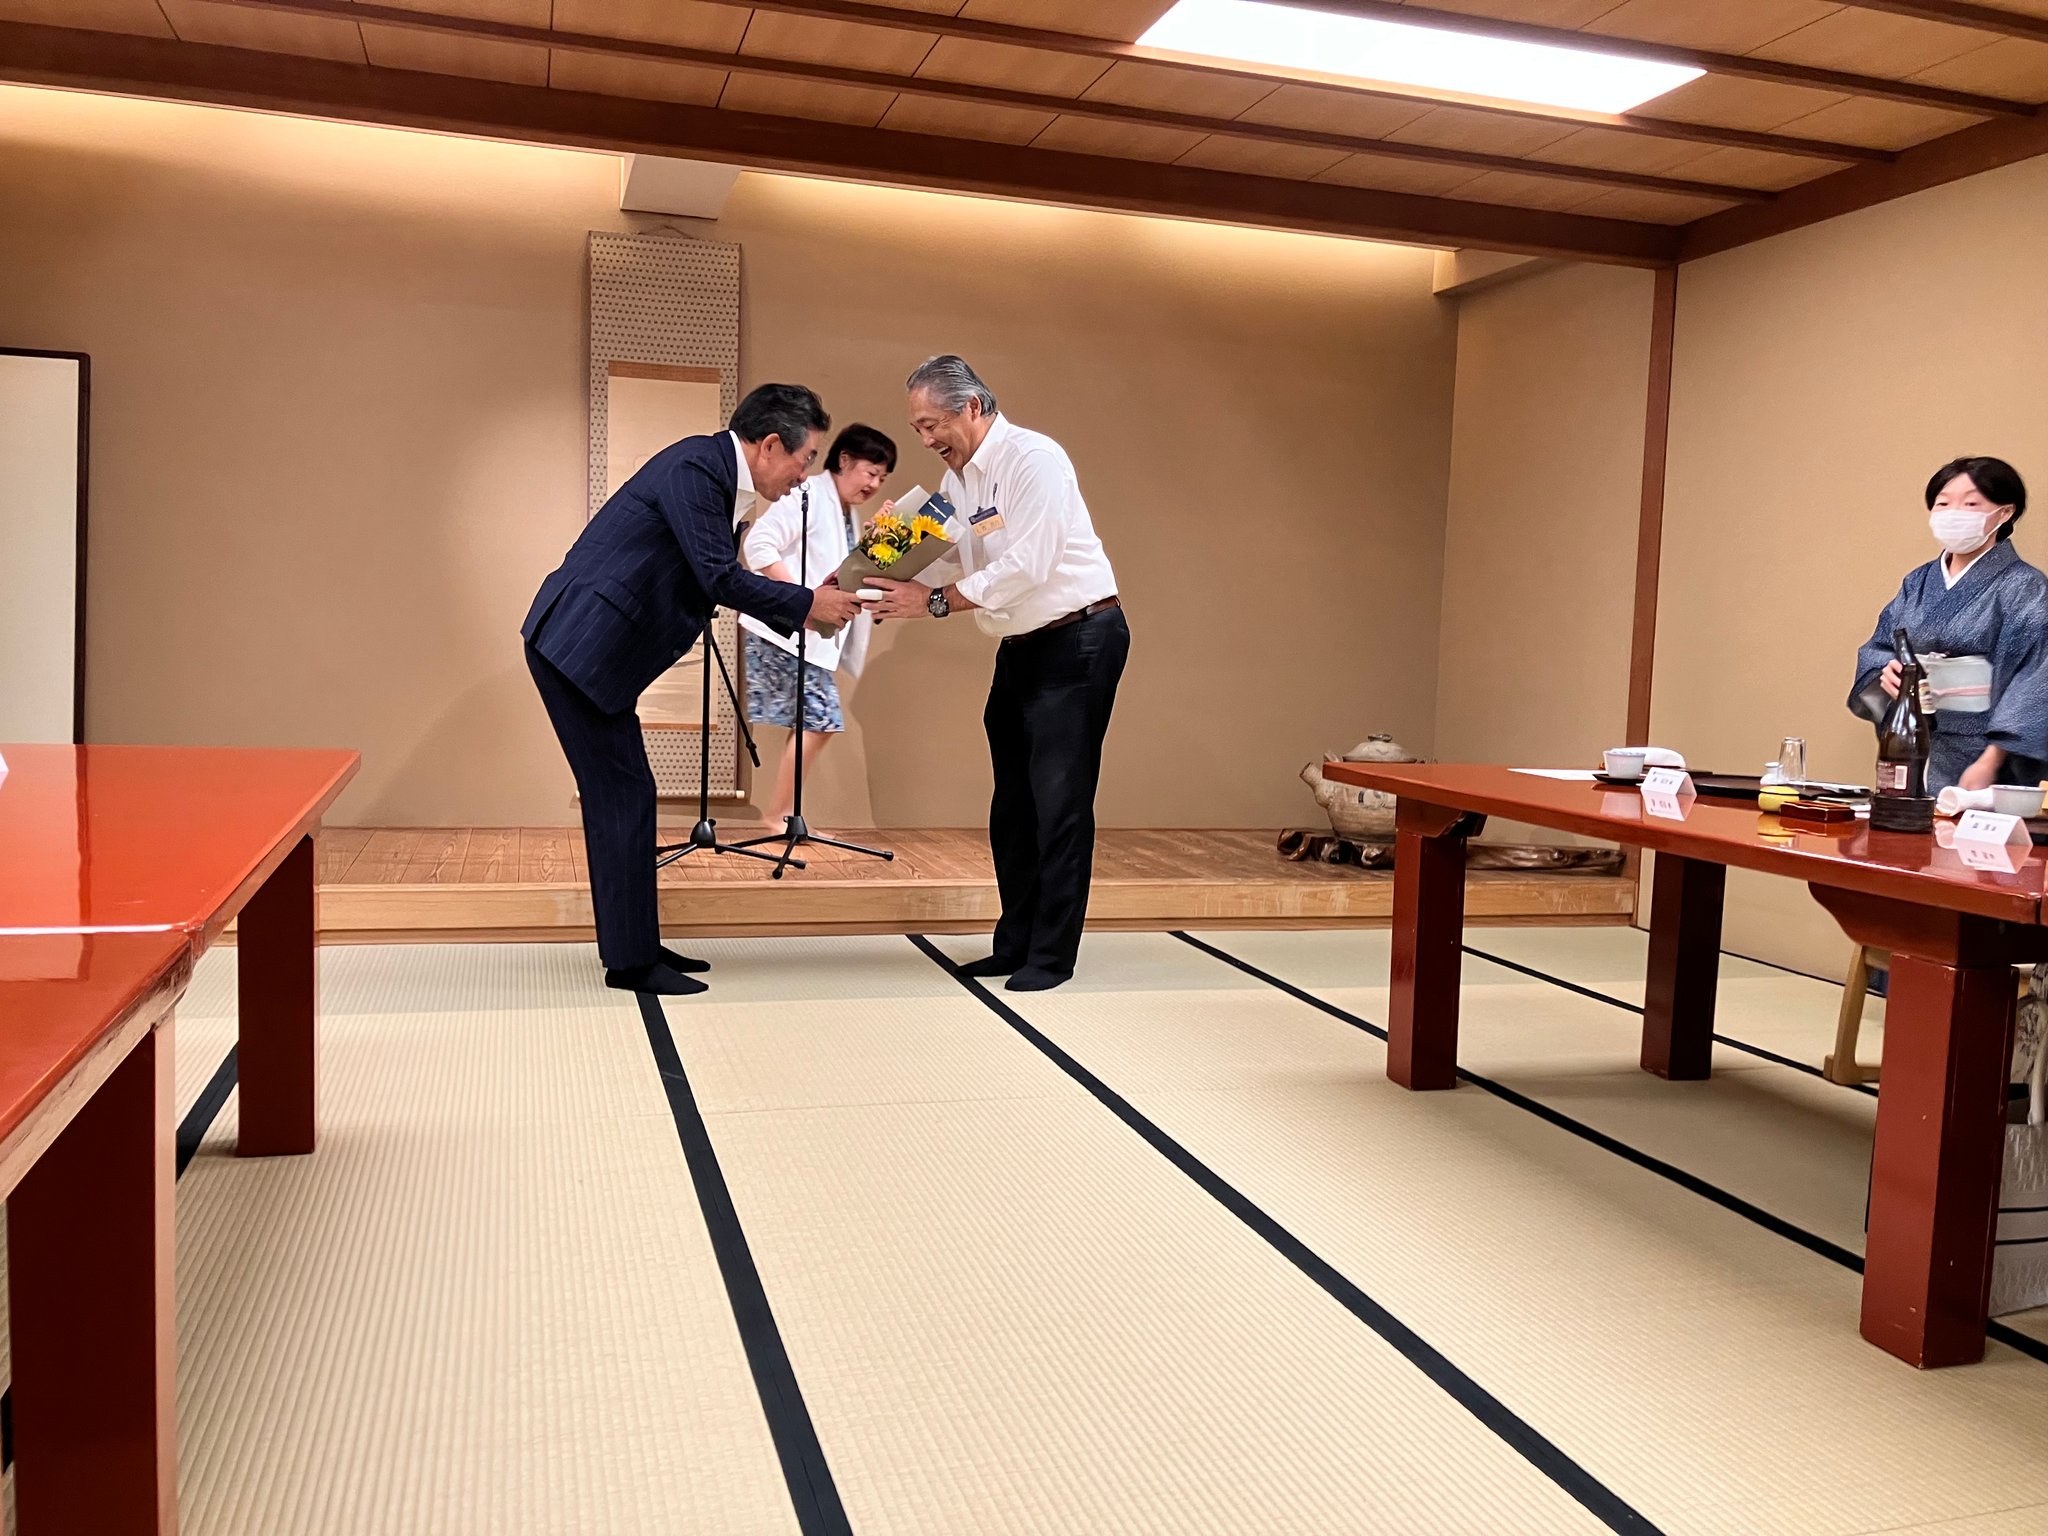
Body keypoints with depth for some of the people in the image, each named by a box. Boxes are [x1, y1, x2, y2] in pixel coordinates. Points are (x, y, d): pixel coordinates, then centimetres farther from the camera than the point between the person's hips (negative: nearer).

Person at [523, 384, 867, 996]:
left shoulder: (715, 471, 14)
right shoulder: (695, 466, -16)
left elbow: (723, 579, 19)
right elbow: (720, 578, -20)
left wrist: (803, 612, 13)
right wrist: (809, 603, -10)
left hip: (588, 648, 10)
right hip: (578, 646, -10)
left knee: (623, 797, 13)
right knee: (623, 796, -5)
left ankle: (635, 944, 22)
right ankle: (629, 962, 3)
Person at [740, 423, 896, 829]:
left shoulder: (847, 515, 18)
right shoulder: (808, 496, -10)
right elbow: (758, 544, -19)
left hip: (812, 635, 9)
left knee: (815, 722, 9)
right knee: (821, 720, -12)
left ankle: (781, 814, 16)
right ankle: (775, 813, -2)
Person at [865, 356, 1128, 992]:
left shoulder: (1033, 459, -17)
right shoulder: (957, 479, 11)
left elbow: (1027, 566, -25)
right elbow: (945, 560, 9)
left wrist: (935, 602, -22)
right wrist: (891, 582, -9)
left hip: (1077, 641, -9)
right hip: (1020, 649, 9)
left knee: (1059, 802, -7)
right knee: (1012, 803, 11)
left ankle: (1050, 955, 2)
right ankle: (1015, 944, 21)